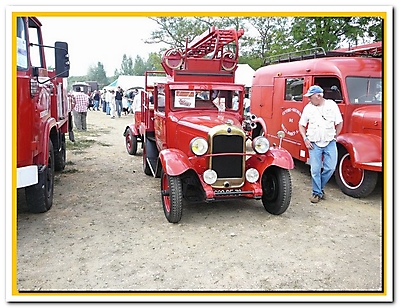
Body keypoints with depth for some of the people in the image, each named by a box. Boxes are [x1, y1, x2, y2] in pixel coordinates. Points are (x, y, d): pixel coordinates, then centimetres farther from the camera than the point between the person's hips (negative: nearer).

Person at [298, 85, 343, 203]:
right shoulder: (308, 108, 1)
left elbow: (339, 123, 6)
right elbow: (301, 125, 9)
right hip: (314, 143, 0)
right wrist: (305, 139, -2)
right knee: (315, 170, -1)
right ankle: (317, 193, 13)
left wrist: (334, 137, 3)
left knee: (330, 168, 0)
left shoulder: (332, 105, 0)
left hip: (330, 143, 0)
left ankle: (319, 187, 23)